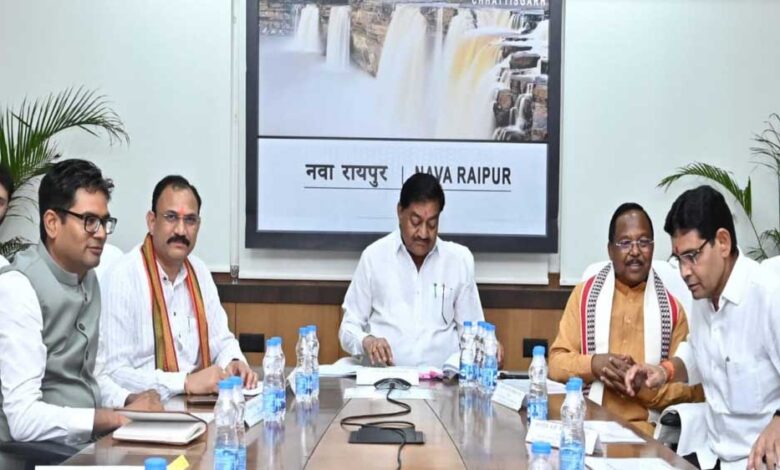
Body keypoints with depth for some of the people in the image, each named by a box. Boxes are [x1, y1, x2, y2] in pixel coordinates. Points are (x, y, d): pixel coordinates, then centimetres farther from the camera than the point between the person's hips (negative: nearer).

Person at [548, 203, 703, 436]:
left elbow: (692, 389, 5)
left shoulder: (672, 308, 9)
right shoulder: (584, 294, 12)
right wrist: (594, 364, -11)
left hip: (646, 429, 0)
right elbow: (556, 363, 8)